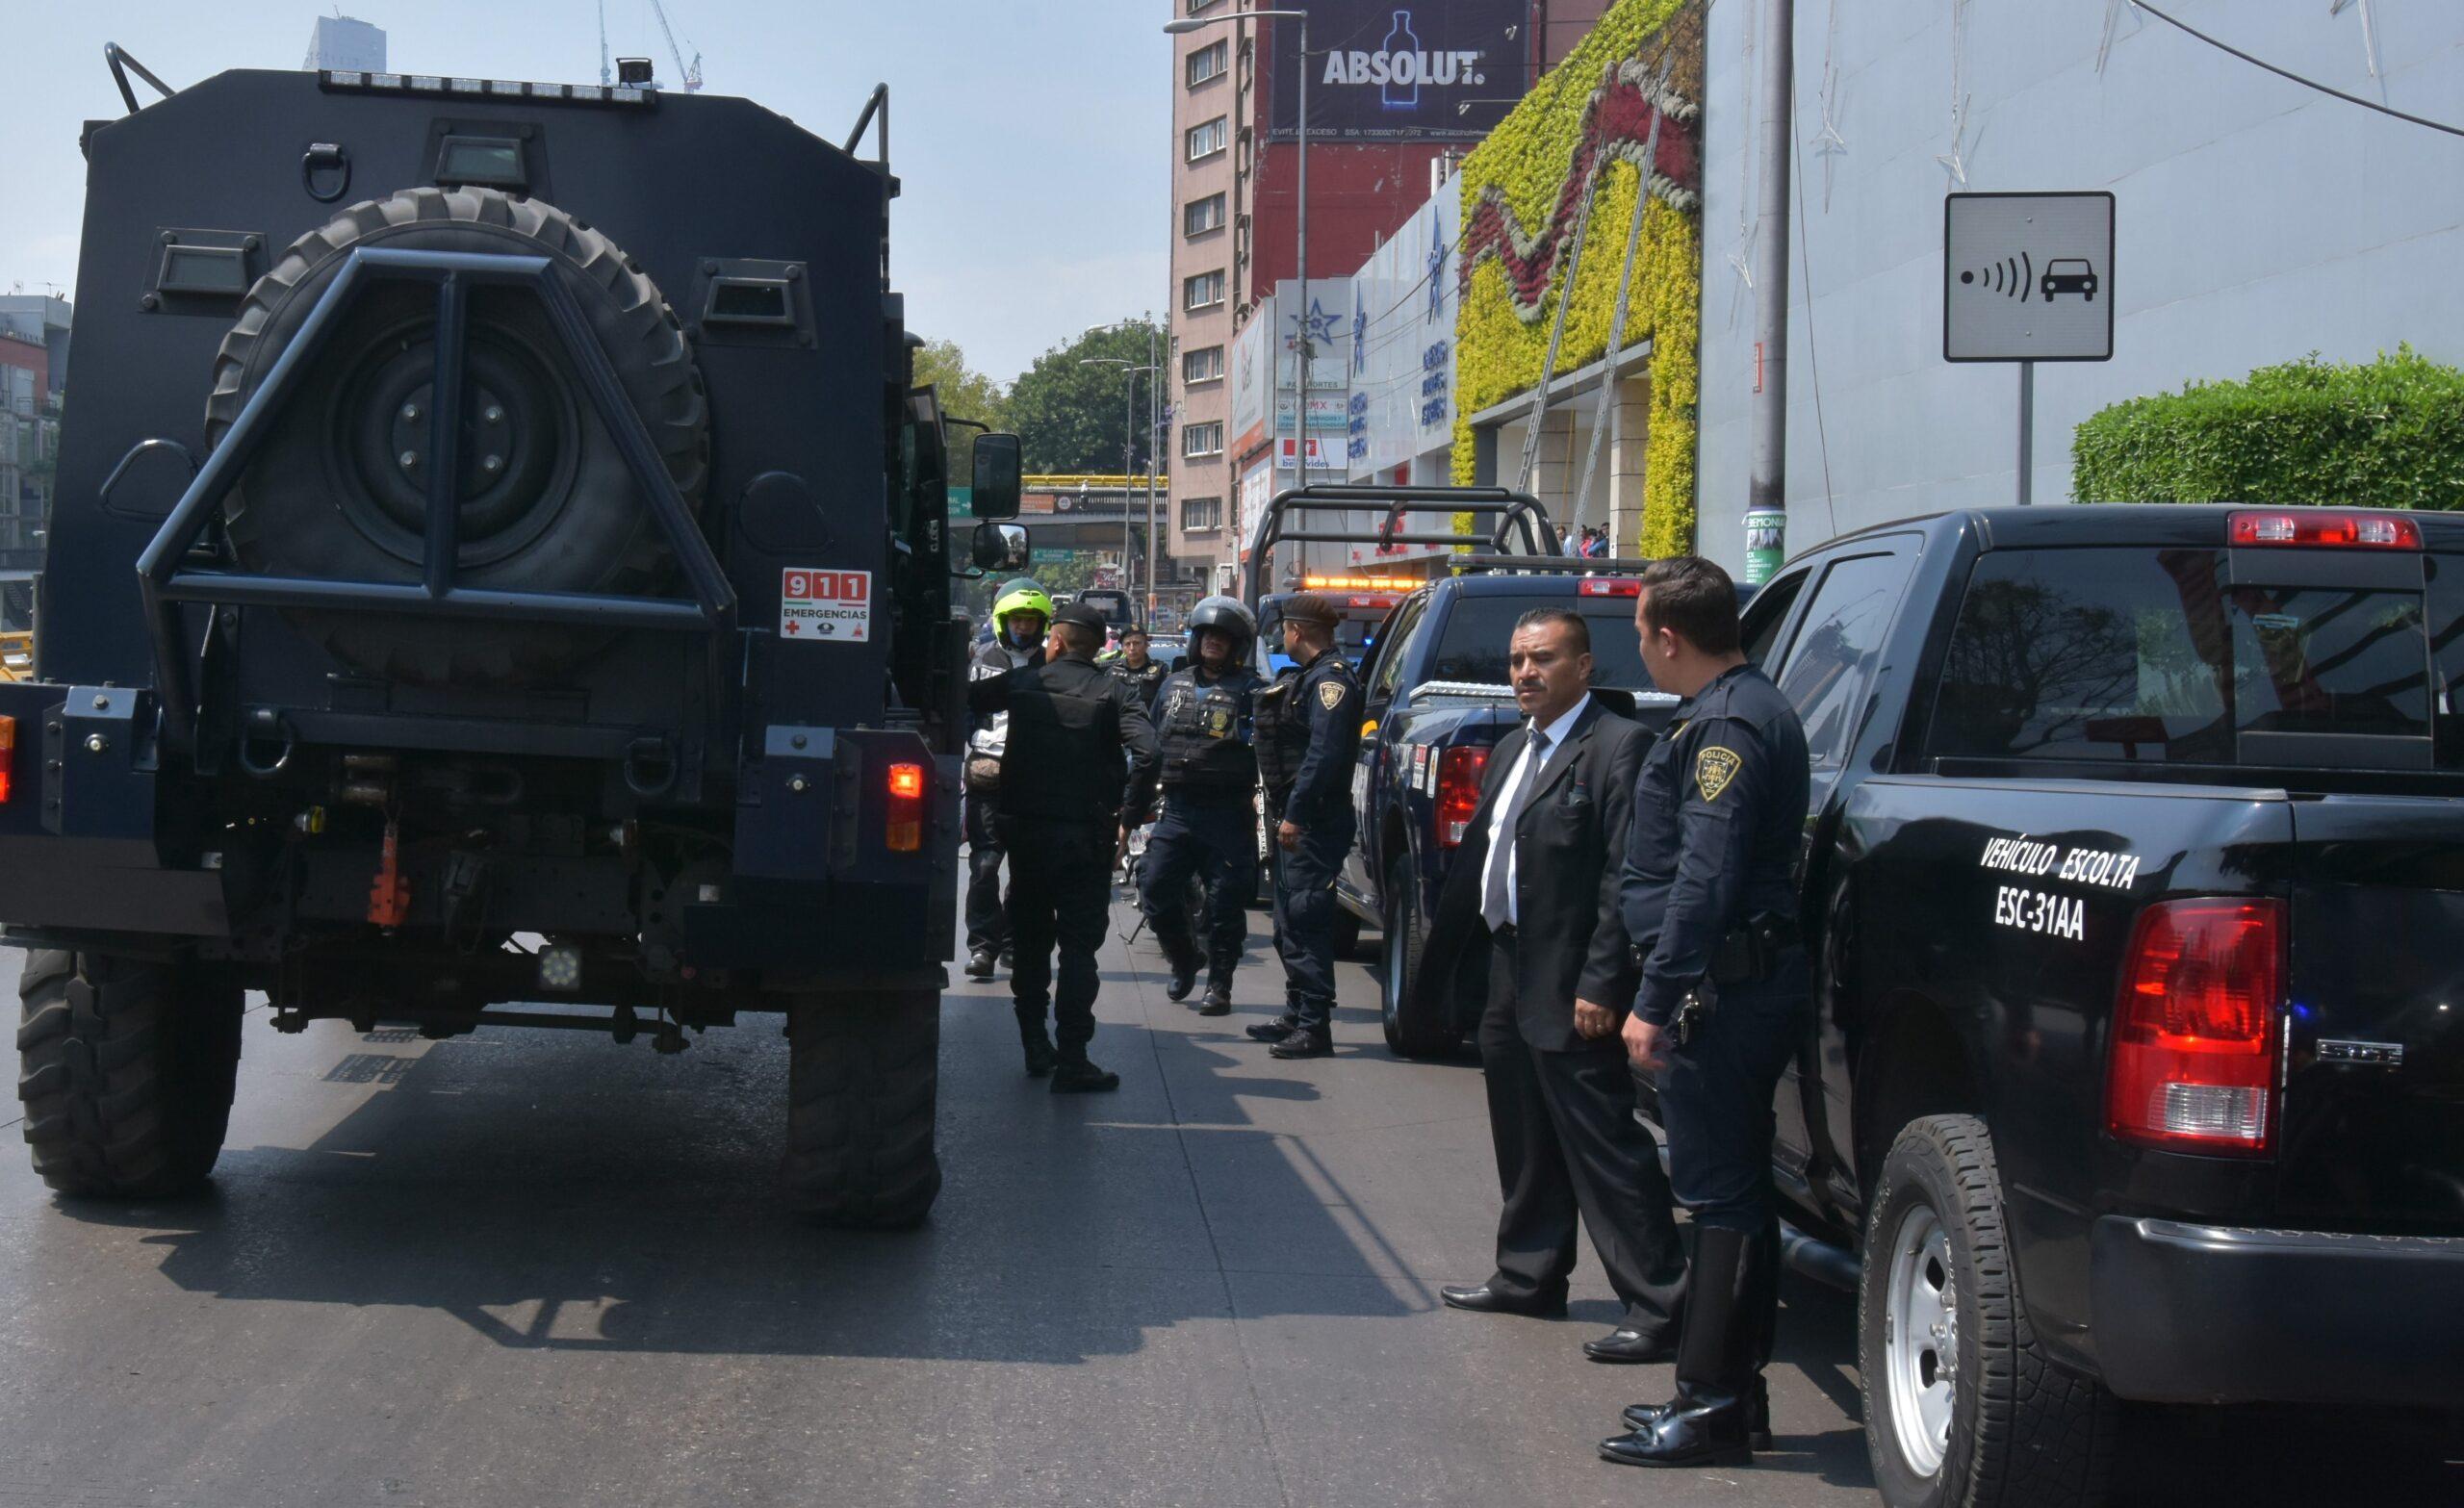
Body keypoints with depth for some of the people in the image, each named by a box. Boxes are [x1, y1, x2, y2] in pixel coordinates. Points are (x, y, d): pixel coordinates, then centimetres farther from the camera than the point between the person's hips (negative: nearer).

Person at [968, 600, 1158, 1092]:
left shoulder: (1021, 683, 3)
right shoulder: (1111, 694, -3)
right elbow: (1147, 751, -16)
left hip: (1024, 828, 2)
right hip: (1085, 834, -2)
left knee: (1029, 939, 16)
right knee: (1079, 944, -1)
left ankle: (1035, 1046, 20)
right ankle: (1072, 1060, -7)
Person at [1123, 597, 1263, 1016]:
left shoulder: (1250, 690, -1)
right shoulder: (1174, 686, 16)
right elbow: (1151, 749, 20)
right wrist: (1133, 805, 20)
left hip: (1227, 817, -4)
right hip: (1176, 810, 5)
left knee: (1225, 903, -1)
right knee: (1155, 888, -2)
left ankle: (1219, 985, 12)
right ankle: (1184, 961, 22)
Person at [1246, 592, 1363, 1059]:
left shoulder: (1331, 678, -14)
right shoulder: (1305, 676, 19)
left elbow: (1324, 753, -23)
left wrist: (1295, 813, -25)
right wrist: (1283, 809, 16)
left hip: (1314, 822, -11)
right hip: (1295, 817, 11)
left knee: (1305, 918, -11)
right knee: (1291, 920, 17)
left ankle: (1314, 1026, -10)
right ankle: (1297, 1015, 26)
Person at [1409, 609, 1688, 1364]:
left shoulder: (1617, 748, -13)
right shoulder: (1512, 750, 16)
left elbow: (1625, 877, -19)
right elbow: (1475, 861, 19)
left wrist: (1601, 986, -22)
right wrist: (1441, 964, 17)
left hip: (1571, 994, -9)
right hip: (1512, 984, 9)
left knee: (1605, 1148, -7)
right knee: (1527, 1147, 19)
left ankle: (1657, 1309, -4)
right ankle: (1529, 1276, 32)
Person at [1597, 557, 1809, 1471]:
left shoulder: (1727, 726, -16)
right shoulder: (1744, 710, 17)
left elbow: (1705, 879, -24)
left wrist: (1656, 1002, -23)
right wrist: (1664, 994, 23)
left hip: (1724, 986, -11)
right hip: (1746, 980, 11)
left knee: (1719, 1191, -7)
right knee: (1734, 1187, 15)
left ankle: (1712, 1405, -4)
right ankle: (1730, 1390, 23)